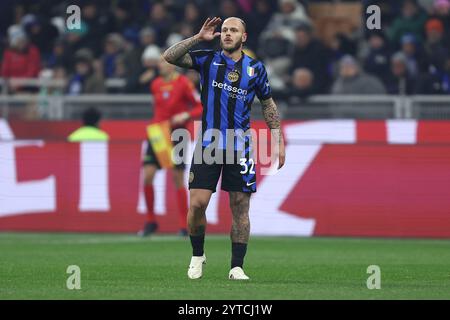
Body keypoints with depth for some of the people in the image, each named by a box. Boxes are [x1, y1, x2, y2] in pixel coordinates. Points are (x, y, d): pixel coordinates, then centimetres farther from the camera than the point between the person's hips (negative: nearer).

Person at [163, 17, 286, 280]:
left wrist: (279, 142, 10)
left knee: (240, 207, 0)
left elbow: (269, 105, 15)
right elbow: (169, 57, -7)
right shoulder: (208, 60, 4)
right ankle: (198, 256, 15)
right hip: (208, 144, -1)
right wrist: (199, 38, -13)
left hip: (240, 147, 1)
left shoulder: (255, 68, 6)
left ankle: (237, 267, 6)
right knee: (197, 204, -7)